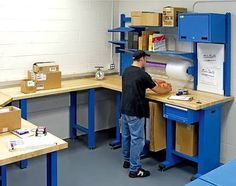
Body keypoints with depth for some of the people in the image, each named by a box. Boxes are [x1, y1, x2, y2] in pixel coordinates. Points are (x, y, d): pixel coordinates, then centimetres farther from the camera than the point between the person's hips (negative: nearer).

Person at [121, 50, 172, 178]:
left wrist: (155, 82, 28)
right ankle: (134, 169, 3)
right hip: (135, 111, -9)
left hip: (125, 109, 9)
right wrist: (167, 89, 16)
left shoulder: (127, 71, 8)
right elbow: (157, 90, -5)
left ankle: (127, 161, 34)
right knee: (137, 139, -2)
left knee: (126, 135, 19)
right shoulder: (142, 75, -16)